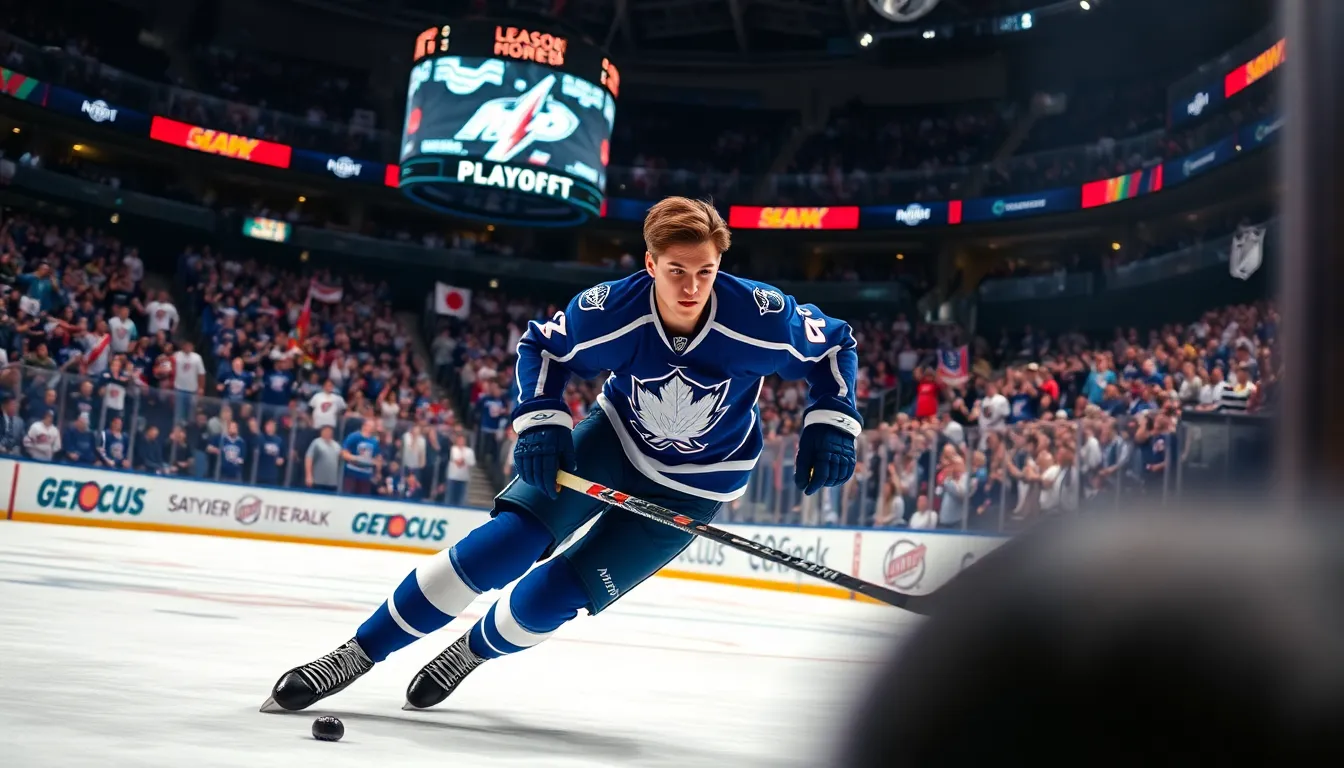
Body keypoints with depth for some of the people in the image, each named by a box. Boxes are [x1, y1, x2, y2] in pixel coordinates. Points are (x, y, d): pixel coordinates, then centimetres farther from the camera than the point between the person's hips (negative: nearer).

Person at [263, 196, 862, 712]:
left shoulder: (761, 316, -29)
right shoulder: (609, 311, -24)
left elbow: (835, 346, -9)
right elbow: (541, 347, -4)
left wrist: (831, 424, -18)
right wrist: (540, 421, -17)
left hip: (692, 486, -1)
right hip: (612, 439, 1)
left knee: (554, 594, -11)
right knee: (501, 544, -13)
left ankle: (472, 650, 22)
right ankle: (358, 653, 0)